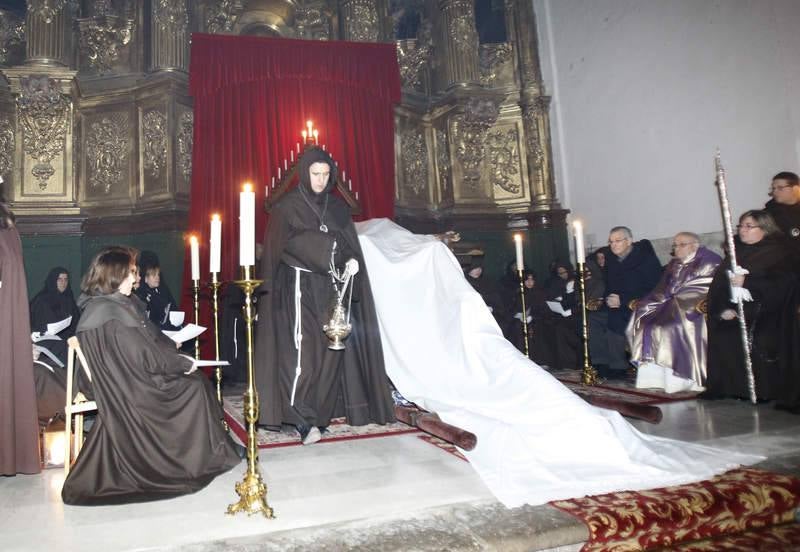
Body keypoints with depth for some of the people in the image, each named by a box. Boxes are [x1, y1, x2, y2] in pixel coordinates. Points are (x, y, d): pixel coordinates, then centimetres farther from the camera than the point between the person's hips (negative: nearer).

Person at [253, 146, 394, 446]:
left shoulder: (338, 207, 12)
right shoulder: (286, 207, 0)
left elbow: (351, 245, 14)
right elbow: (276, 250, -1)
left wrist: (353, 262, -4)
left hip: (332, 288, 4)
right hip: (299, 287, -4)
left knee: (332, 348, 2)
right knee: (304, 351, -13)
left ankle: (323, 411, 13)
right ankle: (302, 420, -8)